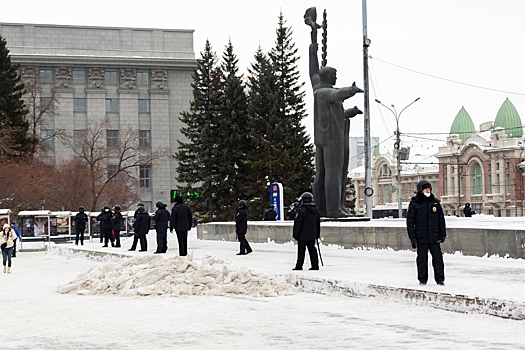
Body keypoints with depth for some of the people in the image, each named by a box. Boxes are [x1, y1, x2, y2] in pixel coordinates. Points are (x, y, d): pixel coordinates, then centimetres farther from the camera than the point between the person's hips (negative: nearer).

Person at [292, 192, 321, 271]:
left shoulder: (302, 210, -14)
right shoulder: (316, 210, 10)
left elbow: (297, 223, -14)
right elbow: (318, 223, 18)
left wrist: (295, 234, -9)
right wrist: (317, 234, 24)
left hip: (303, 235, -7)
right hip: (312, 235, 7)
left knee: (301, 250, -1)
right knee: (312, 249, 10)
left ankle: (299, 266, 2)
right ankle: (315, 265, 7)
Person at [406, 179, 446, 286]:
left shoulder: (435, 202, 8)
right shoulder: (415, 203, -1)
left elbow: (441, 219, 13)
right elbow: (410, 221, -1)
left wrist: (443, 234, 9)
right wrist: (412, 237, -6)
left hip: (434, 236, 2)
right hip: (421, 236, -2)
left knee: (438, 257, 0)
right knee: (422, 258, 5)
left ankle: (440, 279, 5)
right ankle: (422, 279, 13)